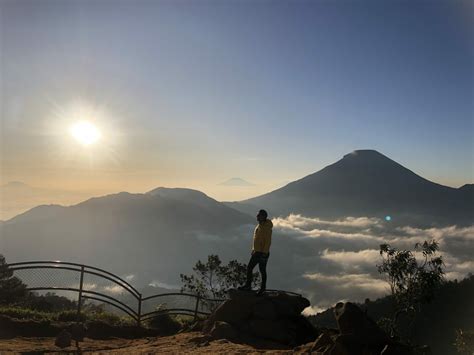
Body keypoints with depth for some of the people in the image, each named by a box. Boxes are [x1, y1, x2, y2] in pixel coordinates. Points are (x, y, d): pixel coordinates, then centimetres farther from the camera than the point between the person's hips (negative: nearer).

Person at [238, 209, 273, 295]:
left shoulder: (267, 228, -20)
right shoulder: (258, 226, 8)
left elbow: (268, 241, -22)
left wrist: (264, 253, -23)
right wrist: (253, 249, 19)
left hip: (263, 253, -8)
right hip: (256, 252, 8)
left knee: (262, 271, 6)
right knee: (249, 268, 11)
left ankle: (263, 288, 23)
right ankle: (248, 286, 24)